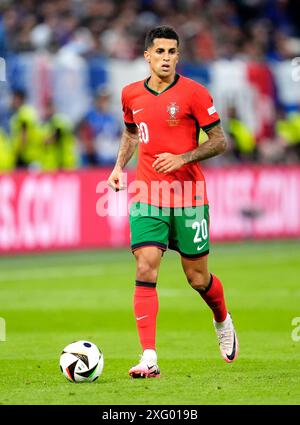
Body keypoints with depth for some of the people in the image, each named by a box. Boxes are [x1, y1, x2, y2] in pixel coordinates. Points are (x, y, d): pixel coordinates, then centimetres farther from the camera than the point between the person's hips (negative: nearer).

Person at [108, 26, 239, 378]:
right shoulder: (131, 95, 6)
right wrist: (119, 165, 10)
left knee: (198, 278, 6)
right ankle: (149, 358, -15)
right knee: (145, 271, -13)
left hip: (188, 195, -2)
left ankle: (223, 322, 40)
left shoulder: (193, 93, -6)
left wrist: (182, 158, -17)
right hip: (146, 195, 2)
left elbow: (219, 141, -4)